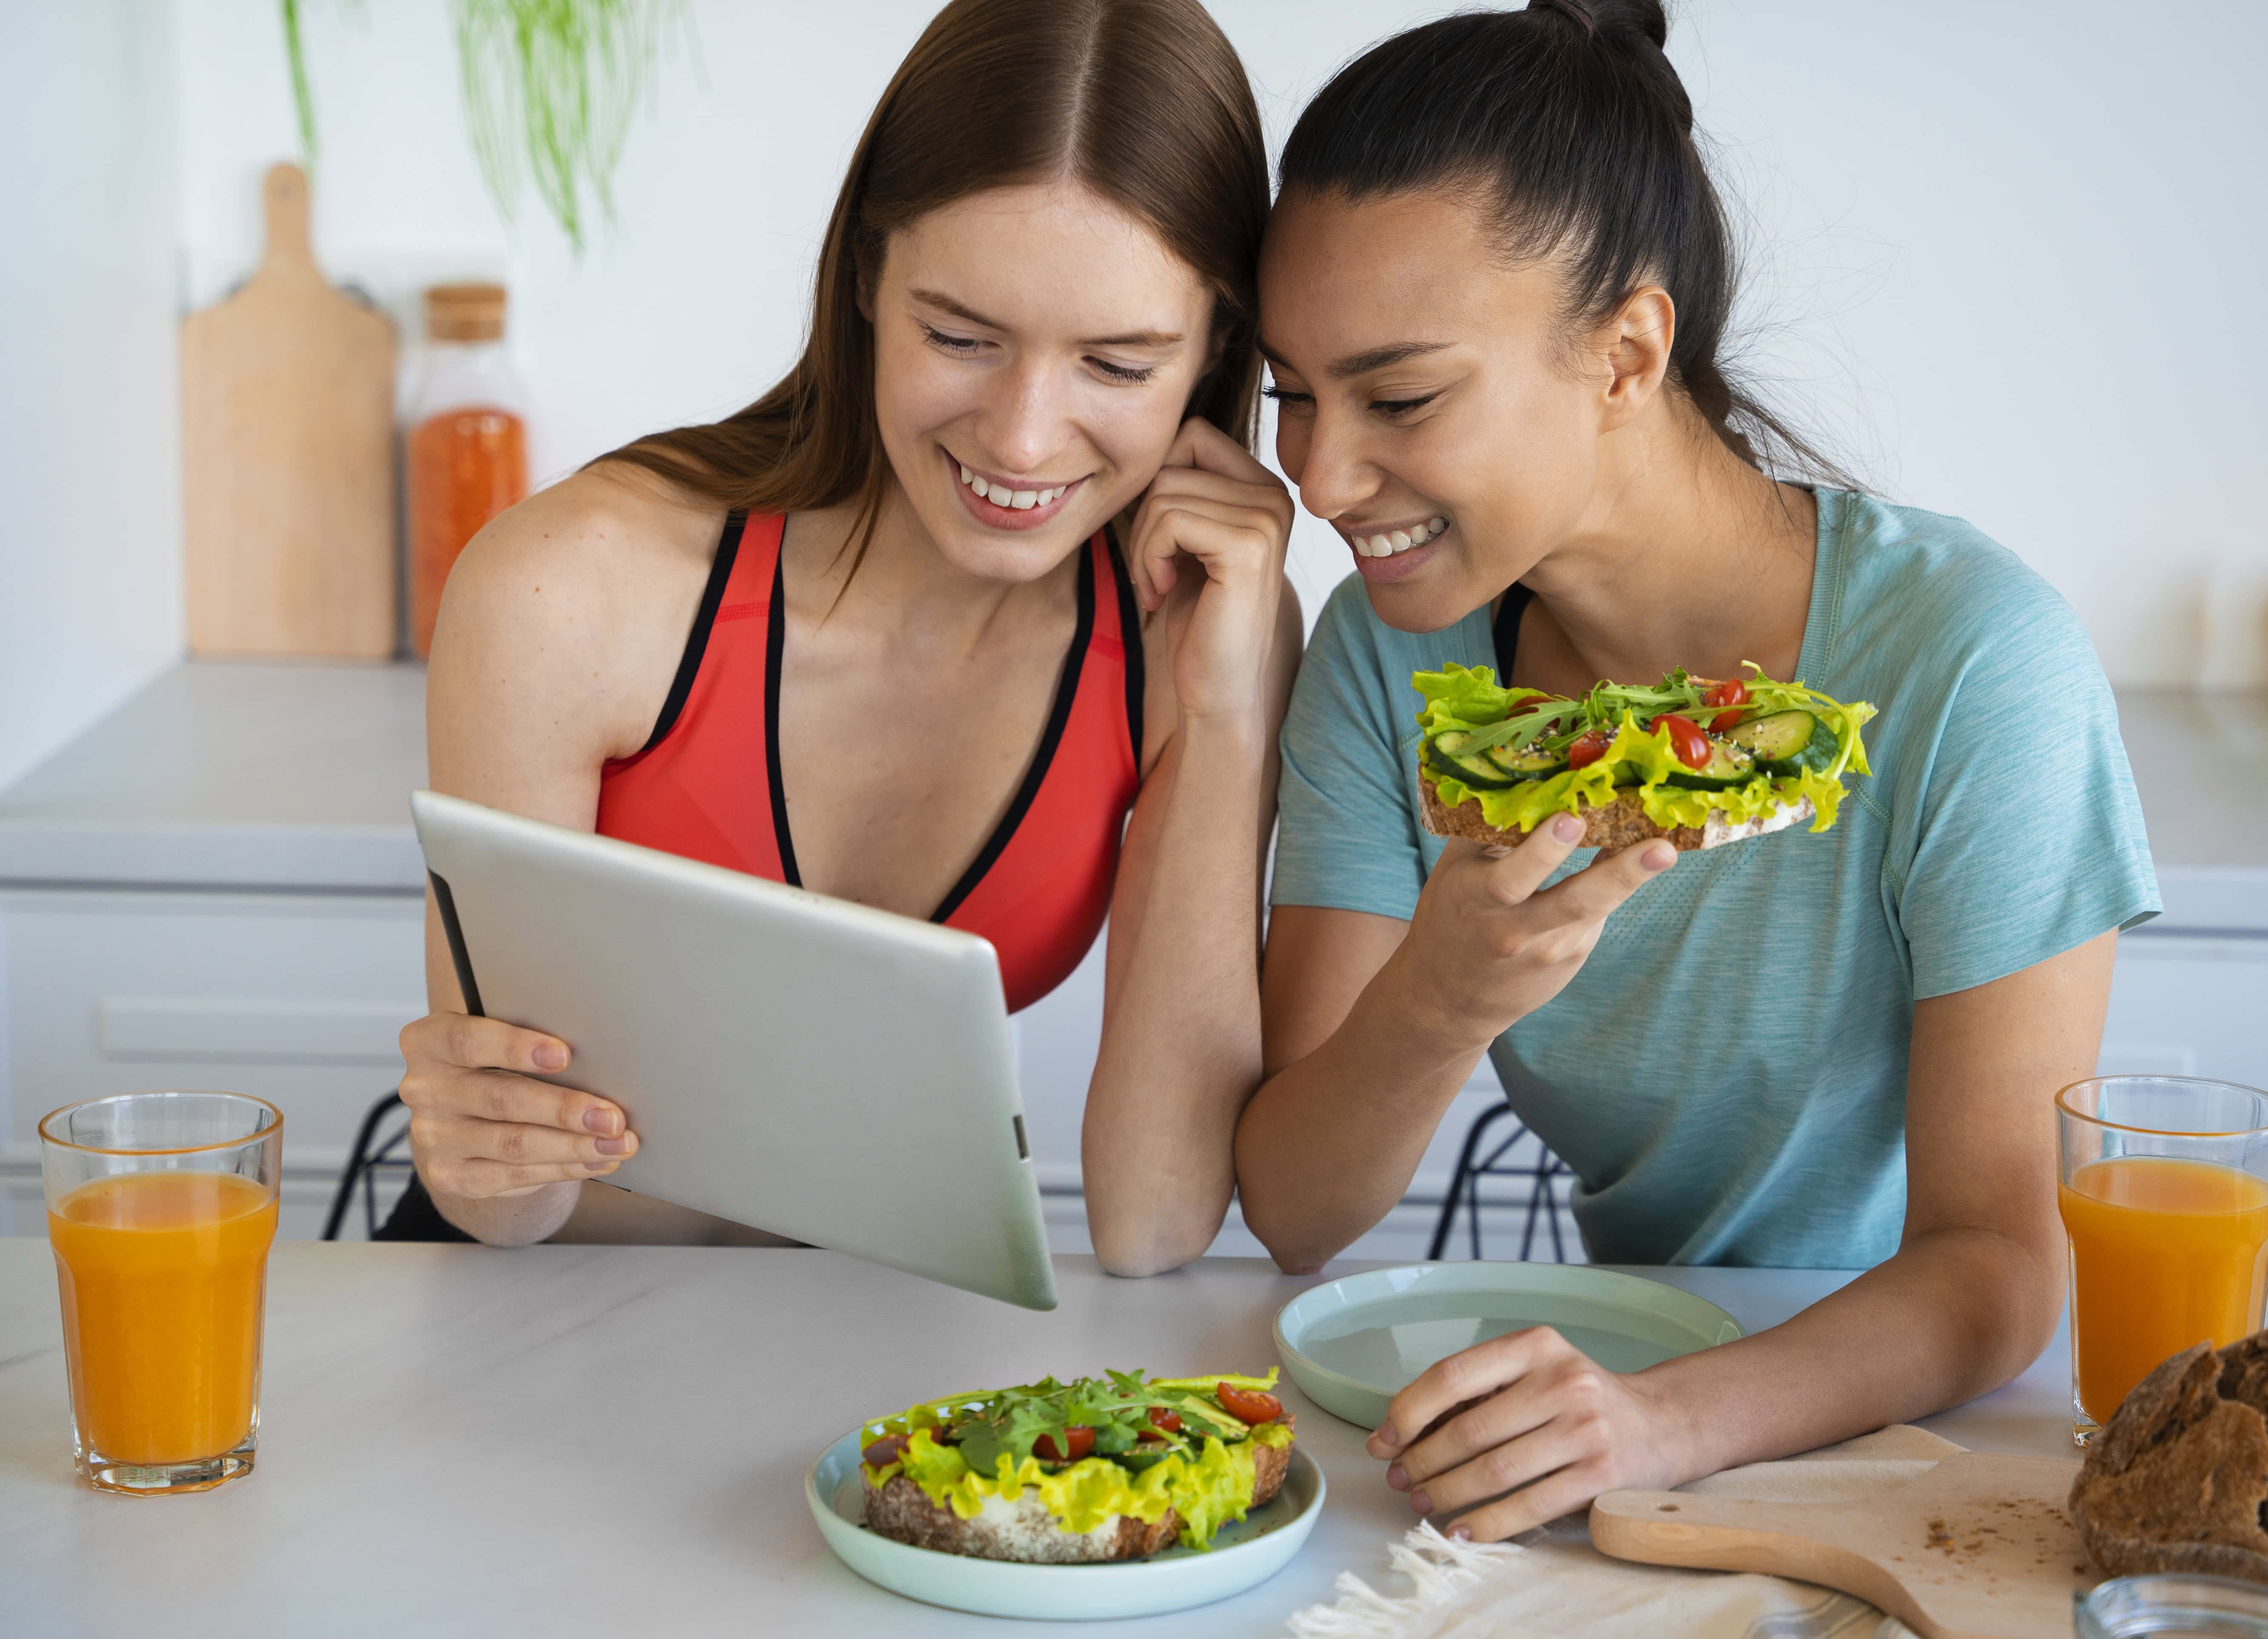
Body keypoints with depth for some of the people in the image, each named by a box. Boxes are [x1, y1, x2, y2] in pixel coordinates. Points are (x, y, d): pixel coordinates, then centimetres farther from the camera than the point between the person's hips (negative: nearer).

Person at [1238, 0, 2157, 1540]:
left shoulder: (1965, 661, -18)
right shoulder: (1390, 657, -6)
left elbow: (2002, 1260, -19)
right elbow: (1293, 1214, -9)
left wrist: (1666, 1419, -37)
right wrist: (1435, 1008, -30)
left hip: (1920, 1408, -4)